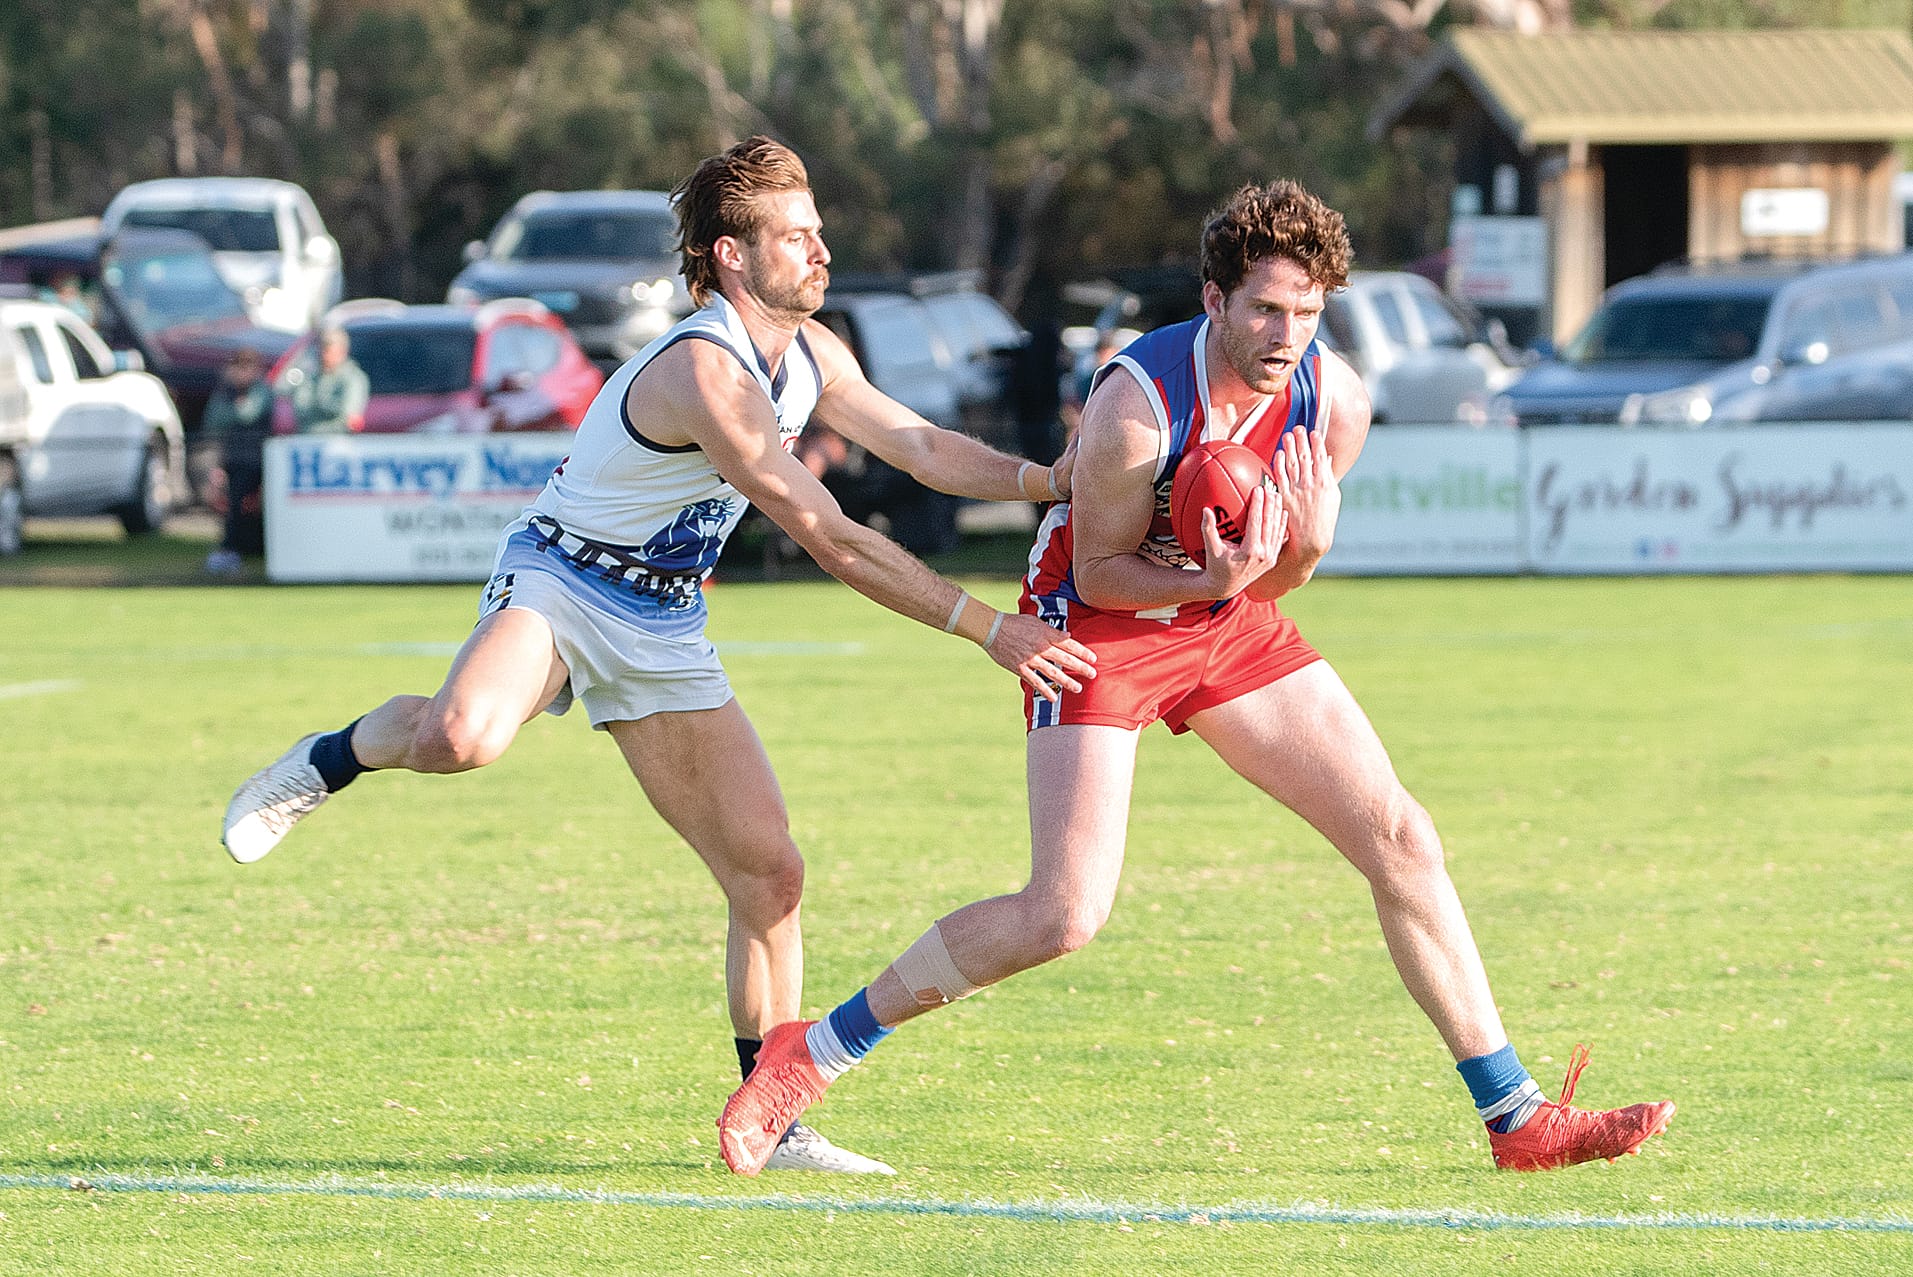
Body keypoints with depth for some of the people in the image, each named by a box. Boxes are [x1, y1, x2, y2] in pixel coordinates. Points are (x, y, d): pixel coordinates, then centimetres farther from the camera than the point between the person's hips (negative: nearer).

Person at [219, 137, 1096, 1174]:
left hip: (662, 624, 8)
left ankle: (772, 1123, 10)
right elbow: (831, 541, -28)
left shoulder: (810, 354, 3)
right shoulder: (703, 370, -26)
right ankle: (332, 759, -5)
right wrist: (988, 630, -28)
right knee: (462, 735, -39)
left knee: (770, 874, -1)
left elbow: (923, 447, 10)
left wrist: (1061, 483, -7)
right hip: (559, 581, -8)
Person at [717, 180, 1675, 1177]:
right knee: (1063, 916, -18)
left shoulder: (1333, 401, -12)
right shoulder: (1137, 402, -29)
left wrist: (1305, 548, -23)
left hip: (1227, 625, 6)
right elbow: (1100, 574, -17)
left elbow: (1273, 585, 0)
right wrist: (1213, 581, -34)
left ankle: (1517, 1119, 7)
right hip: (1098, 625, -6)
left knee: (1402, 843, -2)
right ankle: (811, 1055, -2)